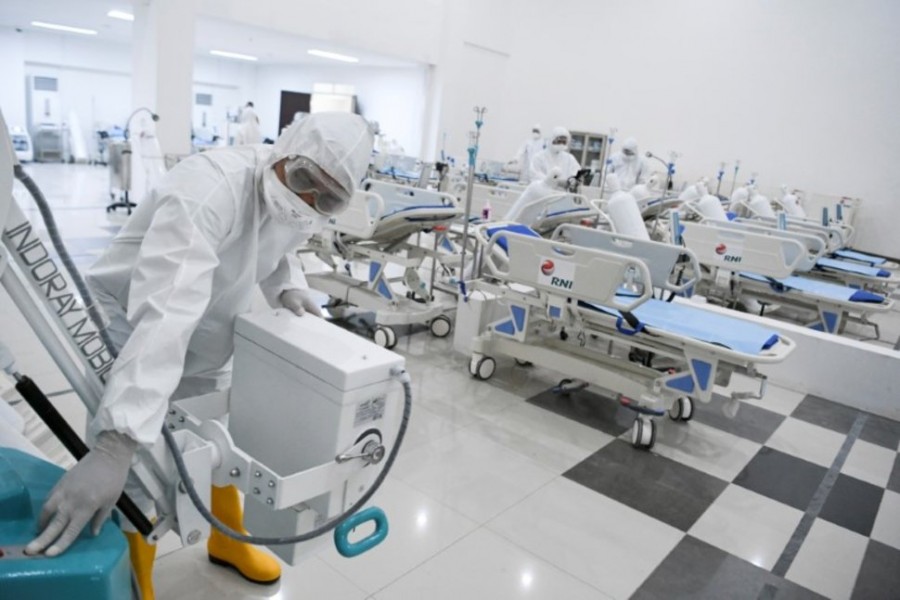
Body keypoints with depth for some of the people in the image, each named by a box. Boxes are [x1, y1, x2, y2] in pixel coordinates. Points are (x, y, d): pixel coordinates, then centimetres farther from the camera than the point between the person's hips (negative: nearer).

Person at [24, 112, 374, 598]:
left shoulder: (297, 200, -12)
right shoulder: (209, 188, -37)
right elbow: (165, 312, -49)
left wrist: (288, 286, -14)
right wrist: (116, 445, -54)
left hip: (205, 337, 7)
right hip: (129, 327, -7)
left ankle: (229, 540, 45)